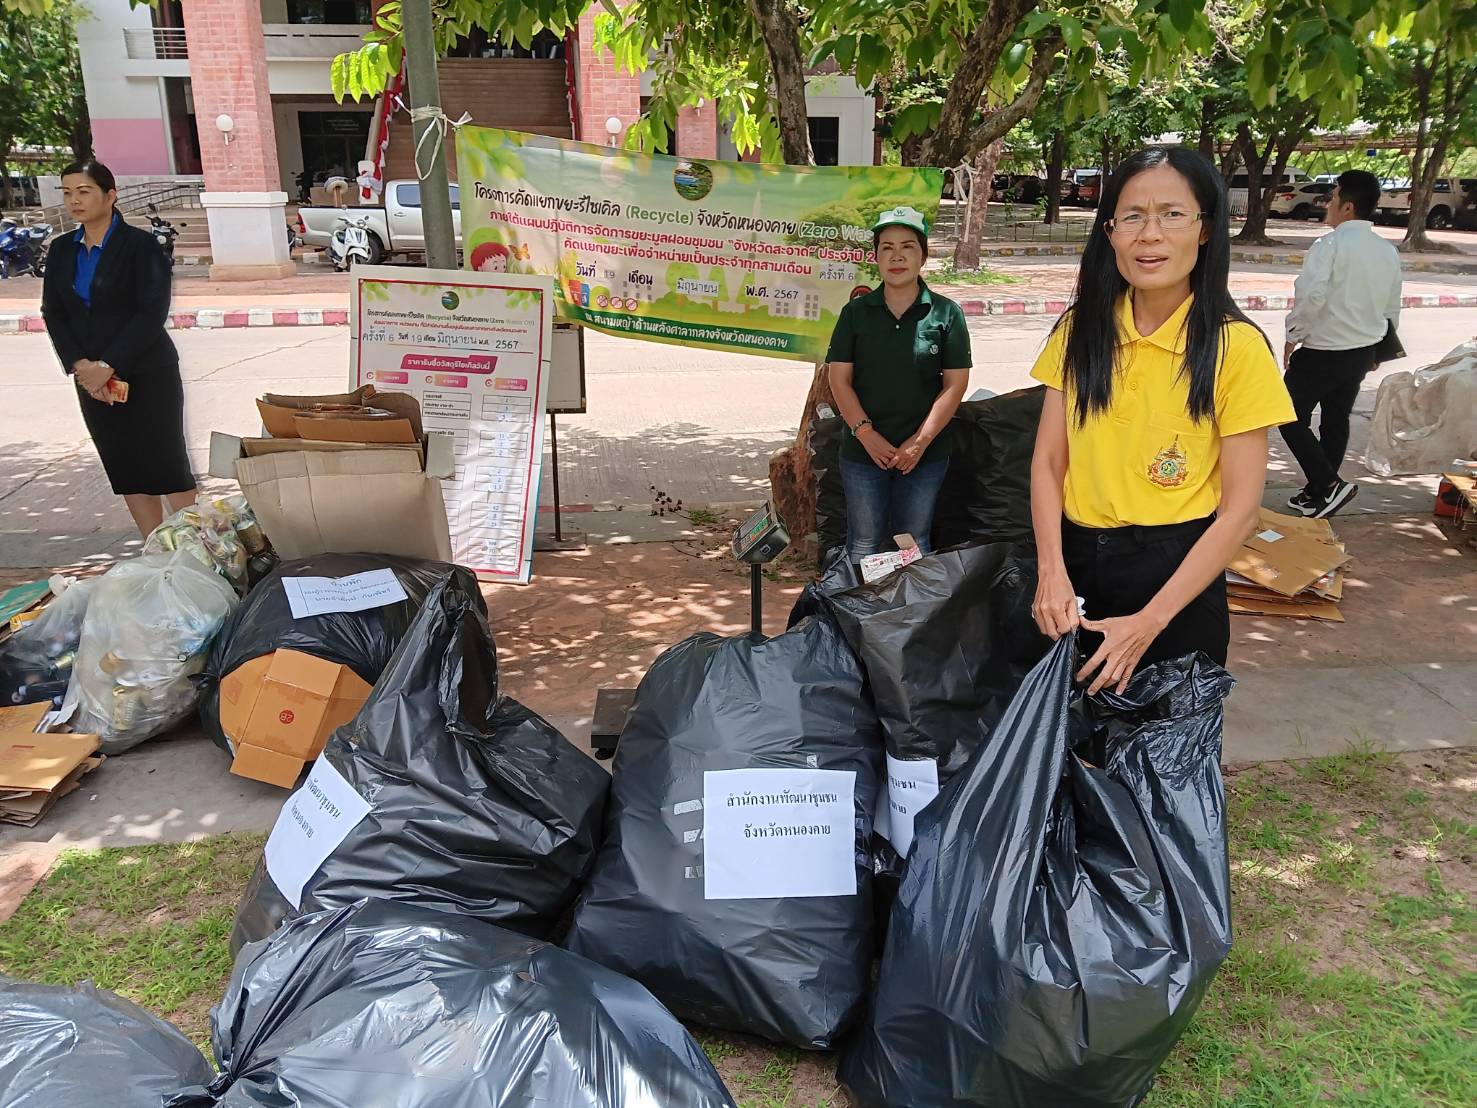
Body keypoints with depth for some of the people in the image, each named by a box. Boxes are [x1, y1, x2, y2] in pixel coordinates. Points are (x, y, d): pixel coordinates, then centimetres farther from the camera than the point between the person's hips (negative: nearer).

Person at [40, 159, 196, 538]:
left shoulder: (140, 245, -7)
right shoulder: (61, 250, 10)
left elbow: (153, 312, -14)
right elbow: (53, 314, 9)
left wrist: (108, 366, -17)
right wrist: (79, 365, -8)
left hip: (146, 374, -5)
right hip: (92, 379, 6)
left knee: (166, 464, -3)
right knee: (126, 470, 7)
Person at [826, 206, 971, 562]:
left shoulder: (946, 313, 0)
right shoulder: (856, 312, 3)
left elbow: (955, 384, -3)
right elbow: (840, 379, 0)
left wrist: (920, 441, -11)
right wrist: (867, 434, -11)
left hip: (924, 453, 0)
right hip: (863, 451, 1)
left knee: (913, 546, 10)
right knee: (863, 545, 6)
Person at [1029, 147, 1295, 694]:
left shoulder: (1237, 346, -11)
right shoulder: (1081, 330, 0)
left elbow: (1239, 510, -11)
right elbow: (1047, 461, 0)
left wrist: (1149, 622, -17)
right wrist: (1053, 571, -15)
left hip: (1178, 572, -3)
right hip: (1077, 562, 3)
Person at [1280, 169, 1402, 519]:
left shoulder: (1330, 245, -17)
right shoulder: (1389, 252, 6)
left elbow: (1311, 297, -28)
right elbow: (1392, 310, 14)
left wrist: (1293, 336, -13)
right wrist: (1375, 347, 26)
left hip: (1321, 352, -7)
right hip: (1363, 353, 8)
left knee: (1292, 418, 5)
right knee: (1336, 421, 16)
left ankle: (1329, 484, -6)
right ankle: (1317, 494, 25)